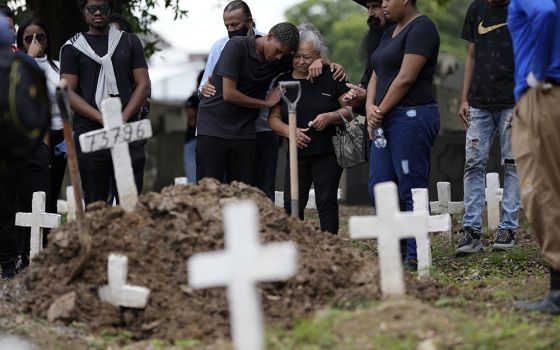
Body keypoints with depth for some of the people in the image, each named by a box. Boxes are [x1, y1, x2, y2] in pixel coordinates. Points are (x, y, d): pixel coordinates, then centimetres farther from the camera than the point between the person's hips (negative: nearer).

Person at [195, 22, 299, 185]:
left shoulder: (280, 60, 3)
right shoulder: (237, 46, -12)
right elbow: (229, 94, -16)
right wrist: (266, 103, -5)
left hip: (244, 133, 5)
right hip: (213, 127, -5)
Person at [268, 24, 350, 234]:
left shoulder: (331, 78, -1)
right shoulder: (283, 81, 7)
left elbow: (351, 109, 1)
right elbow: (273, 118, 8)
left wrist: (330, 117, -17)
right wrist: (289, 131, -12)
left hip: (327, 153, -3)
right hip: (297, 154, 3)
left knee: (326, 203, 0)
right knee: (292, 205, -3)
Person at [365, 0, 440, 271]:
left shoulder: (421, 28, -9)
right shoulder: (390, 33, 20)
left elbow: (406, 78, -16)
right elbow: (376, 76, 18)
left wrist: (381, 111, -8)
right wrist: (370, 107, 0)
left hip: (412, 117, -10)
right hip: (388, 122, 10)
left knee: (412, 190, -6)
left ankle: (415, 257, -2)